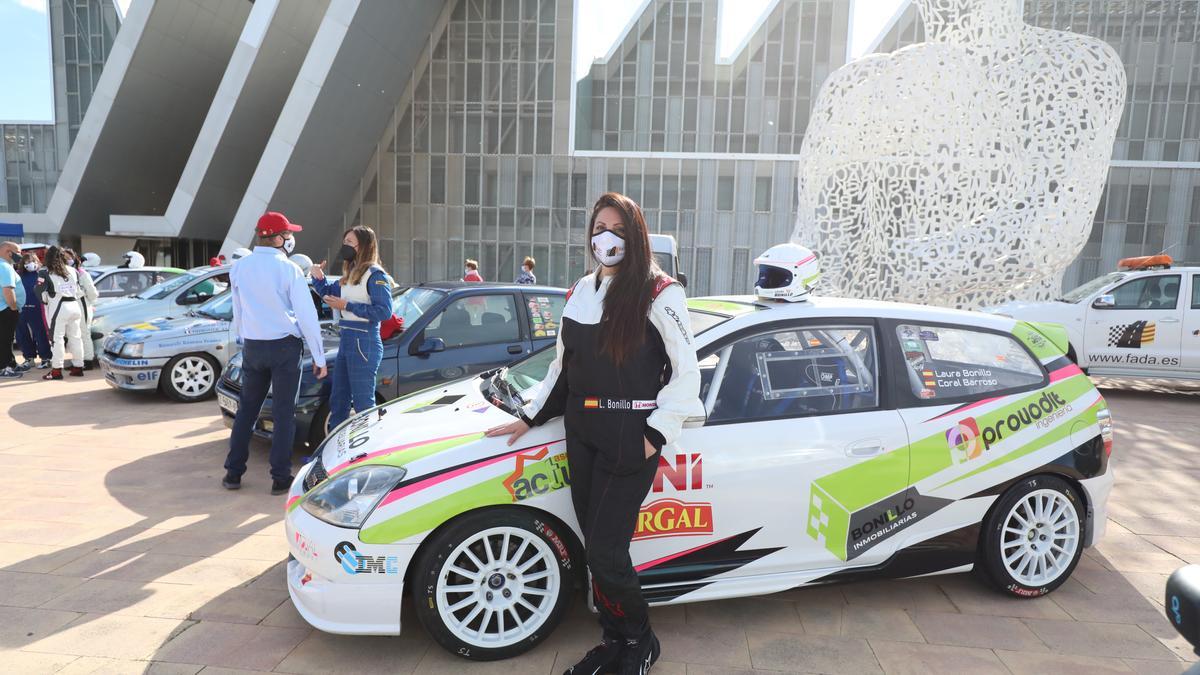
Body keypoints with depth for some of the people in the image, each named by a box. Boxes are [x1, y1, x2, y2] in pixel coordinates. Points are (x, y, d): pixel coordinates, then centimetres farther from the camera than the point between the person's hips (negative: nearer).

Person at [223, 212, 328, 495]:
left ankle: (233, 472, 20)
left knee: (247, 409, 16)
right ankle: (280, 478, 7)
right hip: (285, 347, -4)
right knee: (284, 413, 3)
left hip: (252, 346, 4)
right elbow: (306, 316, -11)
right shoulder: (288, 269, -11)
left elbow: (237, 314, 11)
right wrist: (319, 357, -6)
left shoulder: (239, 267, 3)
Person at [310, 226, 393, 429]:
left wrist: (347, 306, -16)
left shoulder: (375, 274, -11)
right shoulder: (351, 274, 15)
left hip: (364, 344, -9)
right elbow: (329, 292, 28)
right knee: (337, 401, 16)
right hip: (346, 341, 9)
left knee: (363, 404, -3)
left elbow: (384, 311, -20)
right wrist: (319, 278, 7)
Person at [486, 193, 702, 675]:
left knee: (605, 553, -5)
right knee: (597, 548, 11)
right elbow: (563, 366, 20)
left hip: (630, 442, -6)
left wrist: (656, 435, -11)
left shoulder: (659, 293, -7)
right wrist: (529, 418, 21)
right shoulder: (580, 293, 11)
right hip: (582, 437, 6)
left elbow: (686, 372, -7)